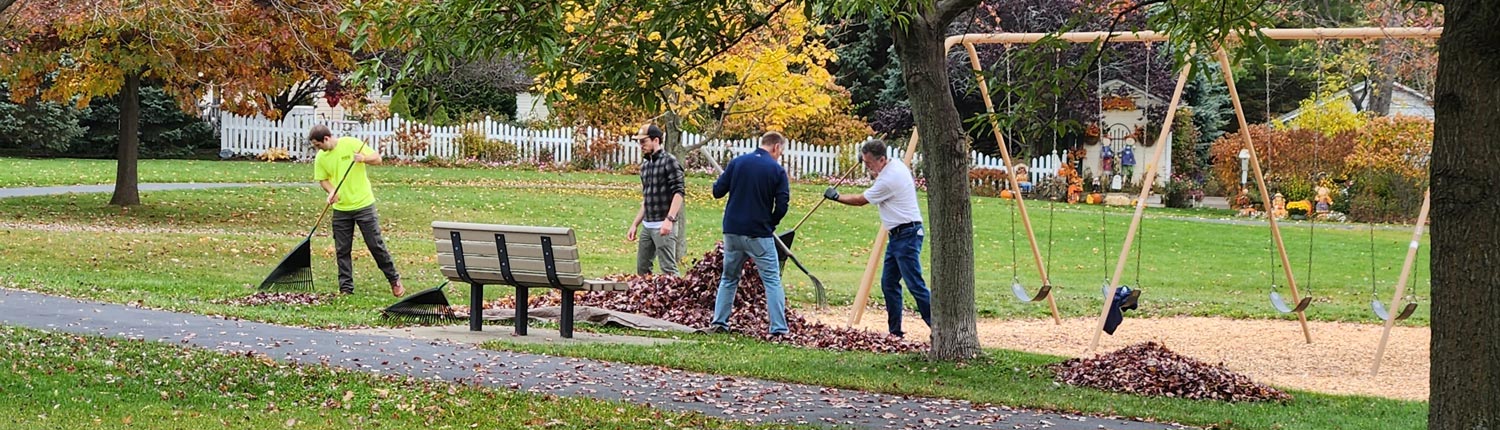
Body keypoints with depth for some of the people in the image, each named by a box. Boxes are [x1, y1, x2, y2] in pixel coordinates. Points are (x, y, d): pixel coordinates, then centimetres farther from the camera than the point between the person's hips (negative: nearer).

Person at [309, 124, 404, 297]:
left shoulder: (351, 144, -11)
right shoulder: (321, 158, 1)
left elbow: (377, 159, -6)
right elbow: (323, 179, 6)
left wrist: (363, 158, -27)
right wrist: (331, 191, -14)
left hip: (363, 204, -4)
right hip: (340, 209, 4)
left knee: (376, 245, 1)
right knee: (342, 250, 4)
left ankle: (394, 280, 14)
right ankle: (346, 288, 12)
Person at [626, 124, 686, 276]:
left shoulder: (669, 161, -7)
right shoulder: (645, 165, 16)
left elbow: (679, 192, -15)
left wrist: (669, 219, -25)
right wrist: (634, 225, 20)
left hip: (664, 226, -8)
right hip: (647, 226, 8)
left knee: (668, 269, -10)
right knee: (642, 269, 10)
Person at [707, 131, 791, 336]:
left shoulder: (737, 162, 2)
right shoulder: (777, 170, -5)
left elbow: (717, 191, 4)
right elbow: (782, 206, -8)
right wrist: (770, 225, 9)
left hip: (732, 231, 3)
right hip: (759, 234, -3)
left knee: (728, 279, 18)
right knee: (772, 281, 2)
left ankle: (719, 322, 13)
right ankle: (778, 329, -5)